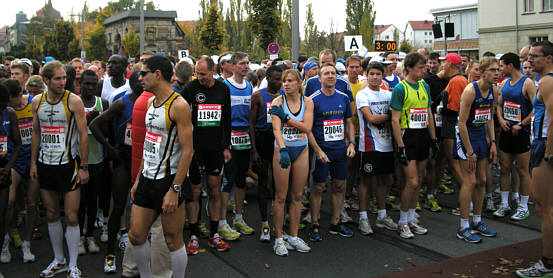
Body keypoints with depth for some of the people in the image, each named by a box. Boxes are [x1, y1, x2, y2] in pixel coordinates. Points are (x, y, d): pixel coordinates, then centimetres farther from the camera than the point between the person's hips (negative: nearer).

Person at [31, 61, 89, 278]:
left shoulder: (74, 101, -8)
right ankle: (58, 261, 28)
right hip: (45, 165, 5)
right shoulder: (37, 102, 6)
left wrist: (84, 167, -9)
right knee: (51, 215, 13)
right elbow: (35, 133, 15)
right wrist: (33, 162, 12)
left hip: (68, 164, -5)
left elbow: (83, 134, -7)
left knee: (71, 217, -3)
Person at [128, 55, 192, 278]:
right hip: (147, 179, 8)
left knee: (173, 241, 3)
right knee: (136, 236, 11)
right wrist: (138, 179, 18)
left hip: (168, 181, -8)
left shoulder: (178, 105, -14)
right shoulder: (151, 102, 12)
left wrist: (175, 189, -20)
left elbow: (188, 151, -18)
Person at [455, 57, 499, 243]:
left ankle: (477, 222, 24)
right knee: (470, 181, -8)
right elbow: (461, 123, -19)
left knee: (481, 181, 11)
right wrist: (469, 152, -18)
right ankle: (463, 228, 1)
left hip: (482, 135, 8)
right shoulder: (470, 90, -19)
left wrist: (492, 142, 8)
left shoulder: (494, 91, 3)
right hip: (466, 135, -8)